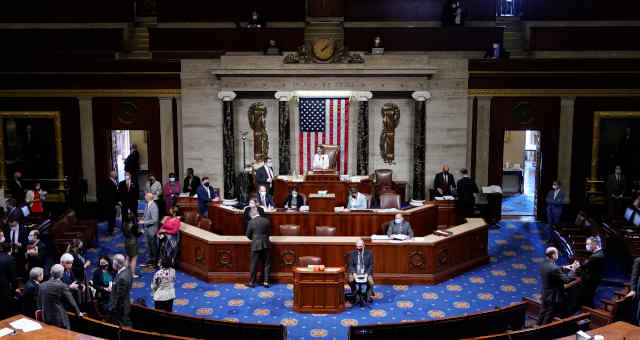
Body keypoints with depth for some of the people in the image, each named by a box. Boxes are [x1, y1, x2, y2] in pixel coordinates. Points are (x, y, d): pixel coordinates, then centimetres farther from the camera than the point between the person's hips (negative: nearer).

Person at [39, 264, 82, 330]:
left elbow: (39, 302, 11)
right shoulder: (62, 286, -15)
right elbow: (71, 302, -7)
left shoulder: (42, 285, 0)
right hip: (60, 319, -6)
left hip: (46, 319, 6)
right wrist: (78, 313, 9)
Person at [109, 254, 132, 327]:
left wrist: (113, 307, -15)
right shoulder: (126, 271, 1)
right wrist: (112, 289, 9)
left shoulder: (122, 277, -29)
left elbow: (120, 296, -24)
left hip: (120, 309, -9)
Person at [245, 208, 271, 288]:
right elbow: (269, 233, 6)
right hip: (266, 245, 2)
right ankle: (266, 281, 11)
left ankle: (252, 282, 16)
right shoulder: (267, 221, 0)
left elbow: (248, 235, -1)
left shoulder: (251, 222, -8)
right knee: (266, 264, 11)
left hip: (256, 245, -2)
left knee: (254, 264, 8)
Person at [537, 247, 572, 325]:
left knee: (543, 313, 23)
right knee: (548, 317, 8)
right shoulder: (554, 268, -31)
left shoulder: (543, 263, -5)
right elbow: (567, 280, -22)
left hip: (544, 294, 8)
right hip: (553, 297, -8)